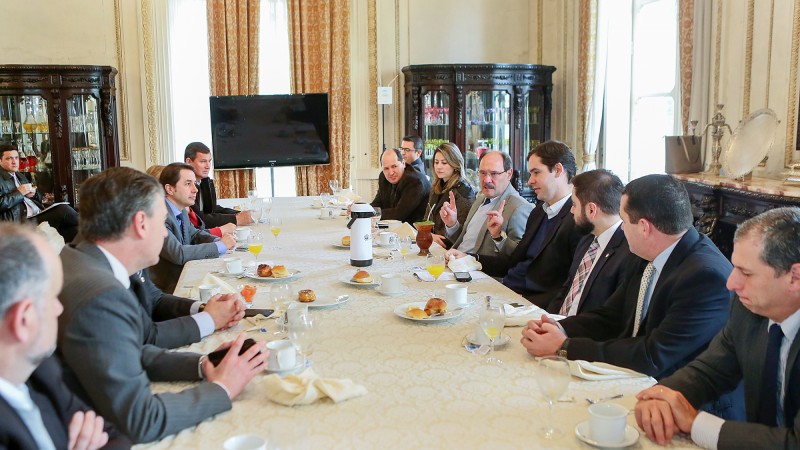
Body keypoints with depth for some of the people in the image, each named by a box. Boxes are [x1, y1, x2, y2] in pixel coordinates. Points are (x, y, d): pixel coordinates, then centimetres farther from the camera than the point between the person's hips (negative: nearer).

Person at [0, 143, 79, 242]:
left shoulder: (20, 176, 25)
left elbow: (39, 198, 29)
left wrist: (33, 193, 7)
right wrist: (18, 193, -11)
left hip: (39, 214, 7)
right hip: (21, 221, -7)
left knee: (64, 209, -23)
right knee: (64, 211, -26)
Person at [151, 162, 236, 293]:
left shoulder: (182, 212, 6)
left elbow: (195, 234, 23)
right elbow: (177, 254, -27)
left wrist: (218, 241, 1)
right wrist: (220, 246, -18)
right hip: (167, 288, -8)